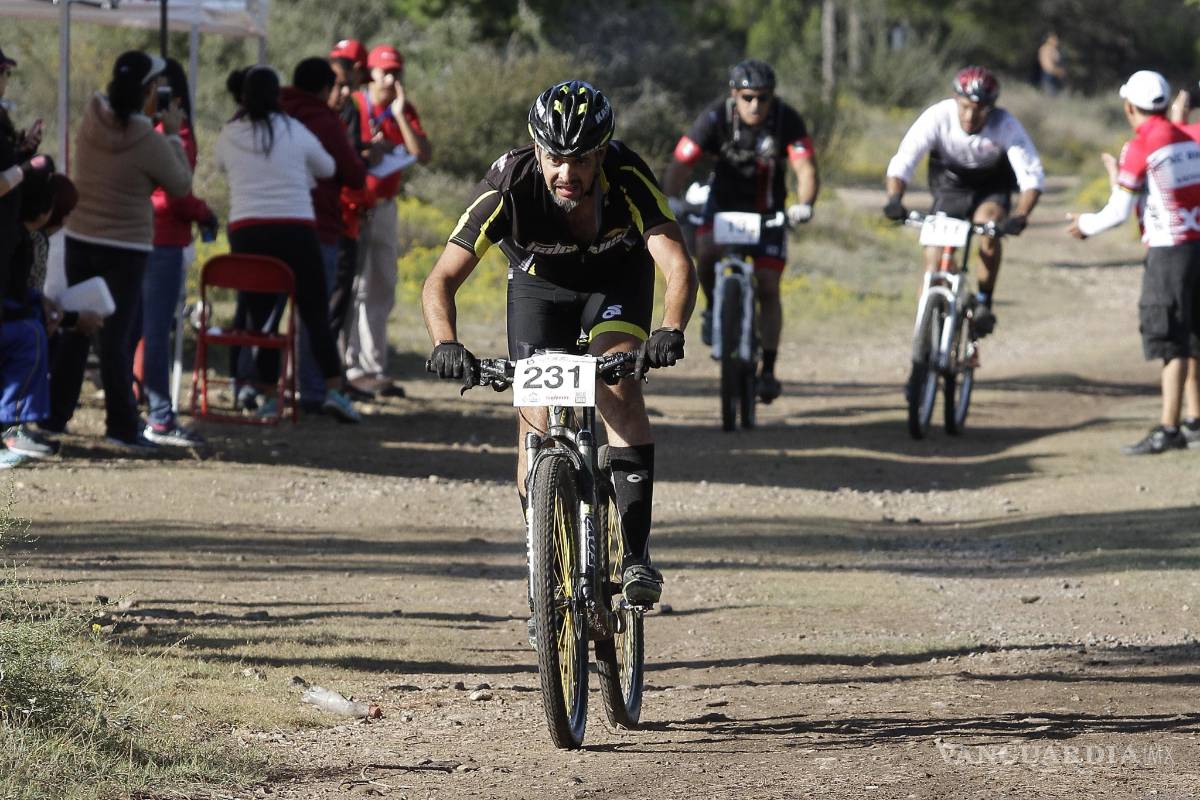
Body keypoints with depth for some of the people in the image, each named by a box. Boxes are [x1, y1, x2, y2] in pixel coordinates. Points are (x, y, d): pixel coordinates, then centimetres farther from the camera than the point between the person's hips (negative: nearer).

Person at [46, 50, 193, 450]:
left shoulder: (92, 120, -5)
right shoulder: (150, 143, -18)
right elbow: (181, 185, -5)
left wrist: (148, 118, 13)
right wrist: (173, 135, 2)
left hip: (80, 239, 5)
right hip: (125, 248, -5)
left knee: (74, 331, 15)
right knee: (117, 337, -2)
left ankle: (54, 414, 20)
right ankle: (122, 426, -1)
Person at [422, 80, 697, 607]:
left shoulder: (628, 178, -34)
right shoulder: (509, 185, -33)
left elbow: (679, 267, -42)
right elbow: (442, 280, -32)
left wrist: (670, 331, -61)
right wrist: (446, 345, -51)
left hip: (617, 280, -1)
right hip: (538, 283, 1)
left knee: (619, 389, -25)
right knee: (536, 421, -11)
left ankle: (636, 553, -24)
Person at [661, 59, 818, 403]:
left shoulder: (787, 120, -23)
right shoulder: (715, 118, -23)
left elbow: (806, 170, -31)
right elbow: (679, 165, -26)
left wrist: (804, 204, -51)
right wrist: (670, 199, -45)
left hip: (768, 210, 0)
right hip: (723, 201, 0)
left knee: (768, 288, -6)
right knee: (706, 251, -30)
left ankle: (768, 370, 2)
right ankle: (713, 308, -1)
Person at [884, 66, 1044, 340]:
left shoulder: (1006, 126, -29)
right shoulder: (937, 117, -28)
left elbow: (1032, 175, -32)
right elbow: (902, 162, -31)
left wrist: (1020, 216, -50)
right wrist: (894, 199, -51)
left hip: (991, 187, -1)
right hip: (950, 186, 1)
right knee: (934, 256, -11)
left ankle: (984, 304, -16)